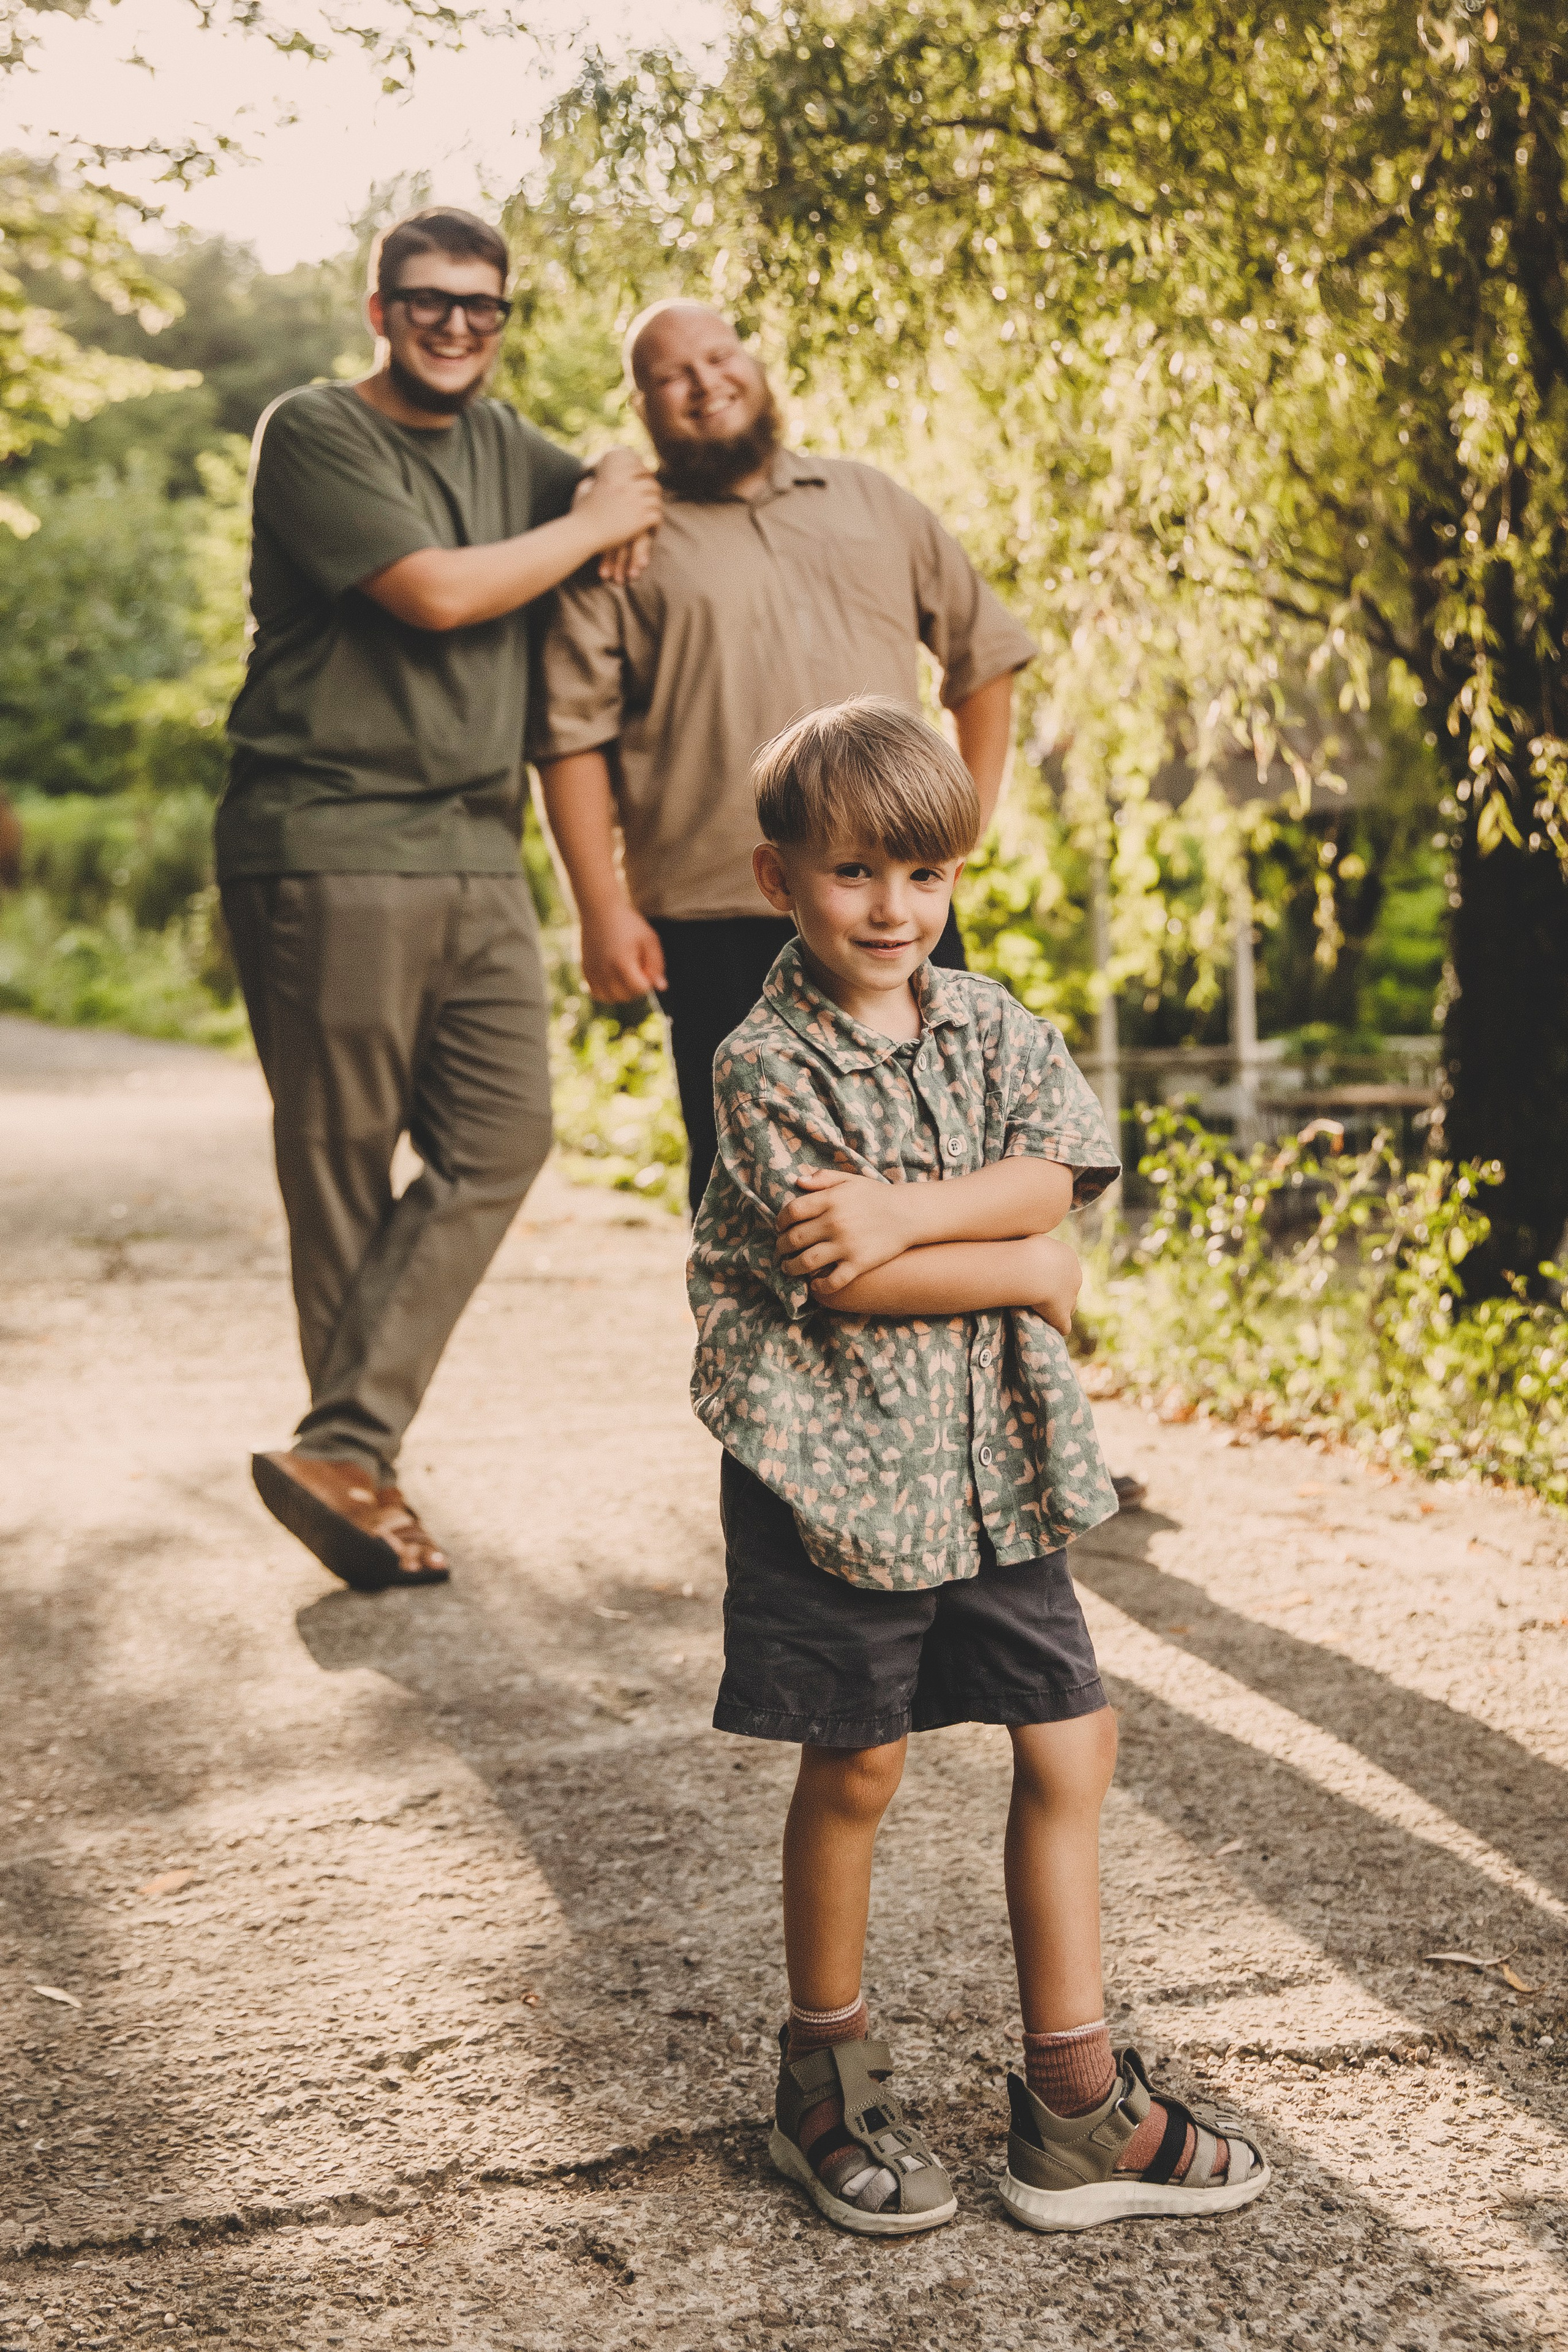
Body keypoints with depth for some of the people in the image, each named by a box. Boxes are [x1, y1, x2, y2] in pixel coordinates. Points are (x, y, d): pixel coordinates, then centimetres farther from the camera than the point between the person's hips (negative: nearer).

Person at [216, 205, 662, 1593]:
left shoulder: (502, 444, 20)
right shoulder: (315, 435, -3)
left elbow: (633, 488, 33)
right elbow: (437, 592, -14)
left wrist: (636, 506, 7)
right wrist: (593, 525, -1)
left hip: (480, 856, 7)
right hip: (330, 854, -7)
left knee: (502, 1139, -6)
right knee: (343, 1165, -2)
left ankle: (344, 1448, -6)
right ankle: (363, 1465, 7)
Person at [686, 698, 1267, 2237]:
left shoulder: (985, 1024, 6)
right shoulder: (767, 1066, -11)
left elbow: (1052, 1170, -9)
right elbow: (838, 1281, -19)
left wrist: (910, 1210, -24)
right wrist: (1027, 1270, -11)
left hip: (996, 1459, 6)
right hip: (839, 1461, -5)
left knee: (1069, 1746, 7)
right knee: (854, 1769, 7)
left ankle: (1074, 2105, 19)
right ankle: (828, 2079, 28)